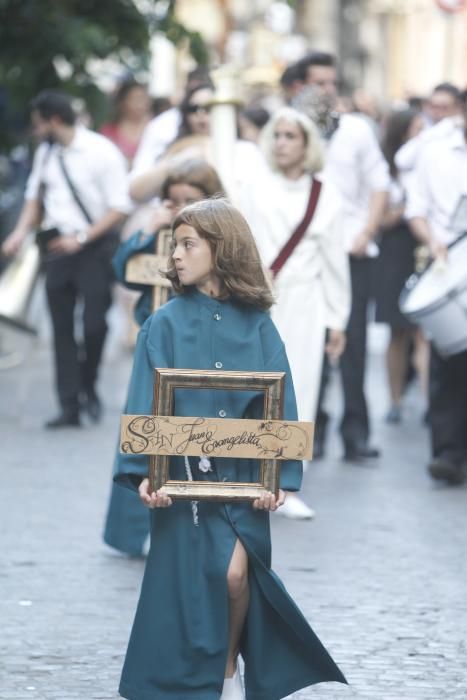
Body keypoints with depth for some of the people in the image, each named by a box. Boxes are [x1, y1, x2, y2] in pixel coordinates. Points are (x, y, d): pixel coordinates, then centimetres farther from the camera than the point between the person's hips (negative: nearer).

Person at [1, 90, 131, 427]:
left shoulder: (102, 152, -12)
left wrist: (82, 238, -19)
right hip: (58, 245, 5)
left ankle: (89, 386, 19)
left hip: (94, 246, -5)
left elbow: (120, 207, -12)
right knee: (62, 327, 3)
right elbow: (35, 194, 21)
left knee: (94, 323, -8)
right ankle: (70, 406, 6)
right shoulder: (45, 153, 7)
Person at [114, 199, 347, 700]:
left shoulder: (257, 327, 3)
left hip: (243, 474, 1)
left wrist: (280, 477, -9)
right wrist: (143, 471, -17)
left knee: (237, 570, -15)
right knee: (194, 581, -10)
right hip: (182, 472, -1)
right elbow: (145, 403, -4)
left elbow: (278, 406, 2)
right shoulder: (166, 324, 0)